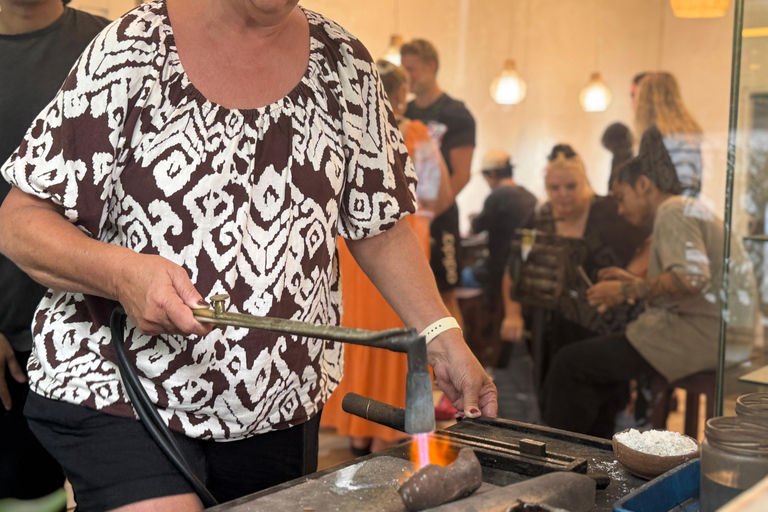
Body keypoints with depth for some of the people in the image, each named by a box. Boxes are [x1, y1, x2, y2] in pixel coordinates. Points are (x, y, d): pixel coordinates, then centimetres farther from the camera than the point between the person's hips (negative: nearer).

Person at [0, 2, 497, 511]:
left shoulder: (343, 63, 5)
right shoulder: (132, 50, -7)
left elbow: (380, 229, 10)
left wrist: (442, 336, -2)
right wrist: (121, 272, -26)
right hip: (117, 394, -4)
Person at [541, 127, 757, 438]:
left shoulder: (673, 211, -9)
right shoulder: (690, 210, 22)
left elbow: (692, 278, -26)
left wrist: (628, 291, -15)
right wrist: (638, 284, 15)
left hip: (701, 336, -11)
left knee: (571, 364, -13)